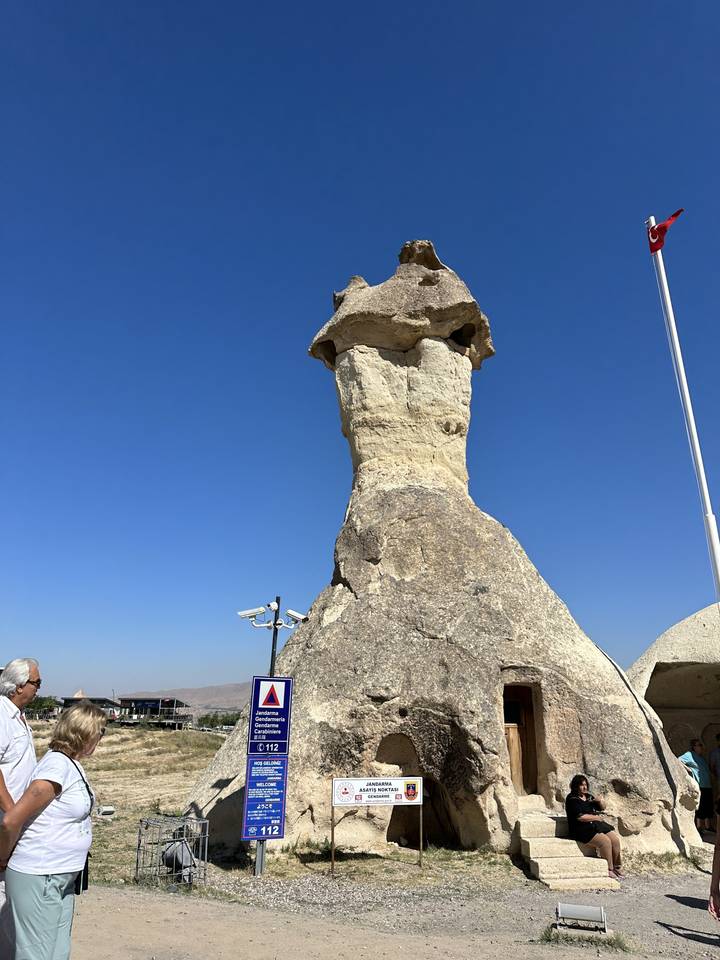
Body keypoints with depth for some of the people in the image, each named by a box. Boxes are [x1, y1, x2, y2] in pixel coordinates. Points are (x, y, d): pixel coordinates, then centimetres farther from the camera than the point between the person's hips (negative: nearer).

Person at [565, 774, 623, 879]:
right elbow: (580, 817, -17)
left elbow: (602, 808, 25)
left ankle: (617, 867, 0)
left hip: (597, 825, 7)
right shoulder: (572, 799, -8)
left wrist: (599, 801, 2)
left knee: (615, 839, -13)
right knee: (605, 841, -25)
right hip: (582, 828, -7)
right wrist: (596, 817, -6)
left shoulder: (589, 796, 14)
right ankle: (609, 870, -12)